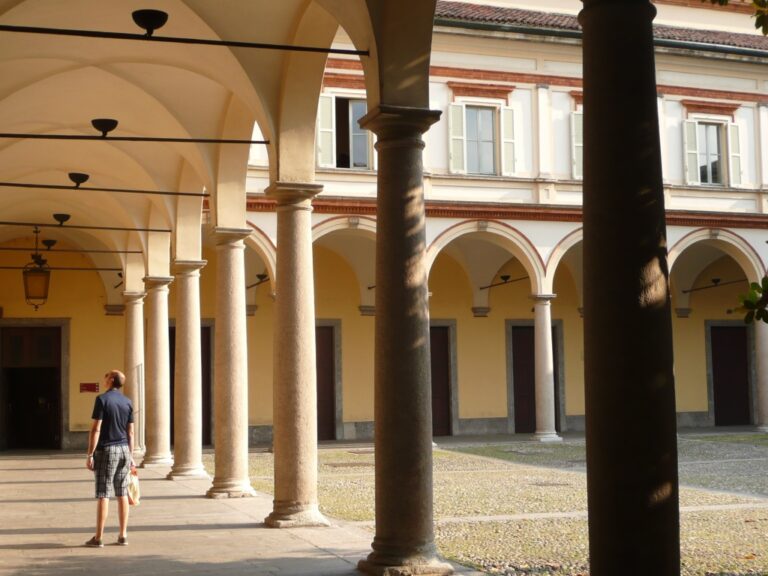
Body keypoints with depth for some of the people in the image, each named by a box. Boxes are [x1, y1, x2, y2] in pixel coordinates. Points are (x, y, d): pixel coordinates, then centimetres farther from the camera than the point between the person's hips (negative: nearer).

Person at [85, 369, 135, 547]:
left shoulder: (102, 399, -9)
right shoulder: (127, 402, 8)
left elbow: (96, 429, -13)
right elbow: (130, 432, 10)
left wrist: (90, 455, -11)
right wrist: (130, 456, 15)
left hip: (106, 450, -5)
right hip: (123, 449, 5)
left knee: (103, 494, -3)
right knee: (122, 494, 9)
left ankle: (98, 538, 0)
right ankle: (123, 535, 11)